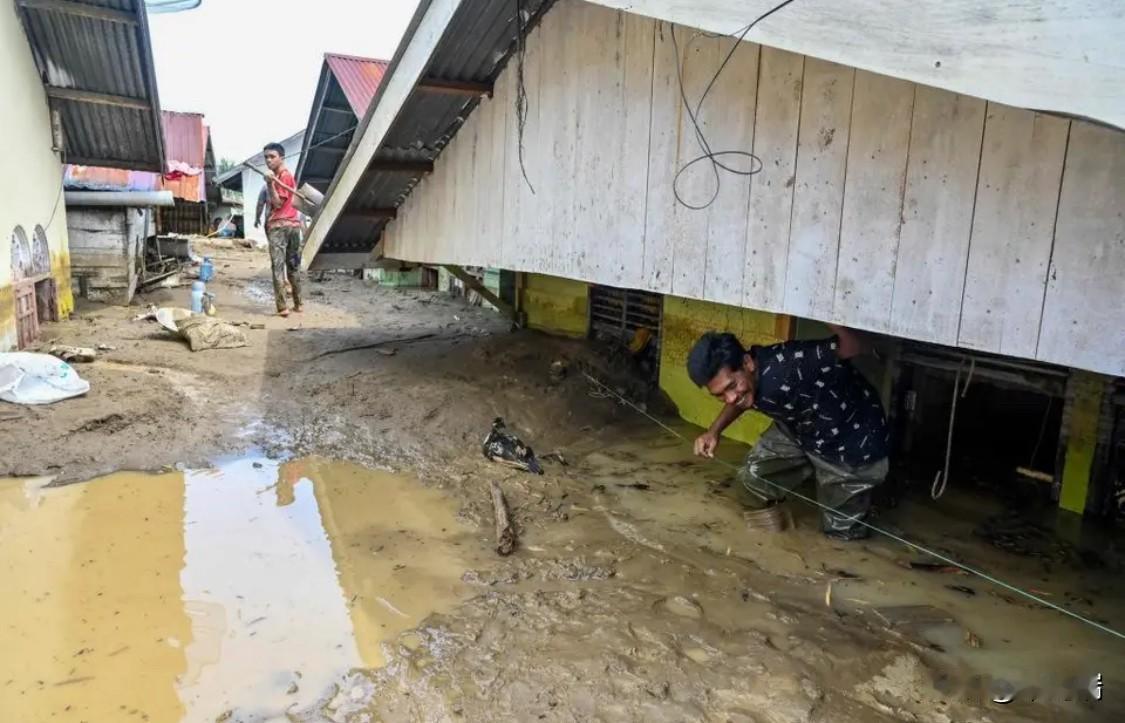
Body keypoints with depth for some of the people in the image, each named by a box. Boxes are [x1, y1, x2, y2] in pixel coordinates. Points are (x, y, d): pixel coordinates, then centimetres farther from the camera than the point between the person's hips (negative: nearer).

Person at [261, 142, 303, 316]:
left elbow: (277, 203, -15)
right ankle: (298, 304, 19)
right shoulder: (286, 175, 19)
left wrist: (270, 183, -20)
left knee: (278, 267, -9)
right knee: (293, 266, 13)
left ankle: (282, 308, -13)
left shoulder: (282, 176, -9)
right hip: (293, 224, 9)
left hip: (278, 226, -9)